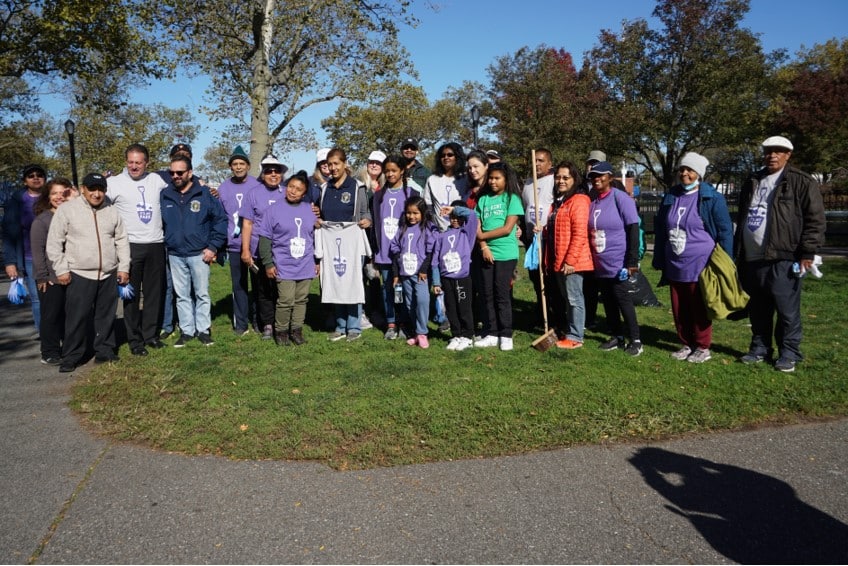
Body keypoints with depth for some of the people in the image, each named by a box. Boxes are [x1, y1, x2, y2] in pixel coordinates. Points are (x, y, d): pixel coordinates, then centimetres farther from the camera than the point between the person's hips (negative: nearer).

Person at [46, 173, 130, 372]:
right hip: (79, 275, -3)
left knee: (106, 316, 10)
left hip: (109, 275, 4)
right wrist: (61, 270, -6)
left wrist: (124, 267, 7)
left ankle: (104, 351, 21)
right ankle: (71, 356, 9)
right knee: (77, 317, -2)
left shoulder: (112, 211, 8)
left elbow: (122, 241, 13)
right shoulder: (67, 210, -3)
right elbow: (54, 243, -2)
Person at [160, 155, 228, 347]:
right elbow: (159, 223, 13)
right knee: (182, 295, 10)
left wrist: (213, 247, -8)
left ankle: (204, 330, 14)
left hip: (199, 254, -3)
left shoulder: (205, 194, -4)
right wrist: (164, 245, 3)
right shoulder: (165, 195, 5)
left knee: (202, 294, 4)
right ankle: (186, 330, 19)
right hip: (175, 255, 3)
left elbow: (221, 219, -4)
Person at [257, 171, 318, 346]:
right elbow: (265, 238, -2)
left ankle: (297, 330, 21)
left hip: (306, 266, 4)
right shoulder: (274, 209, -3)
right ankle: (281, 331, 8)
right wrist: (268, 263, -6)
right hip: (284, 266, -4)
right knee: (286, 301, -8)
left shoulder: (309, 210, 7)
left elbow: (315, 237, 16)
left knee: (301, 300, 9)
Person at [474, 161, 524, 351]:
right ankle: (491, 334, 13)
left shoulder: (512, 199, -1)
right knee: (488, 295, 6)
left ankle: (506, 336, 6)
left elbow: (507, 228, -10)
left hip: (506, 254, -4)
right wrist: (484, 246, -10)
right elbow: (478, 228, 5)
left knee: (502, 295, -3)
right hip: (487, 253, 4)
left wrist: (483, 235, -5)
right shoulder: (483, 199, 12)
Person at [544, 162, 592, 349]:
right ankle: (569, 331, 26)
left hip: (571, 262, -9)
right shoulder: (557, 202, 17)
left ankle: (575, 337, 7)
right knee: (566, 298, 16)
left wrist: (570, 260, -21)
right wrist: (548, 259, 17)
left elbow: (579, 235, -19)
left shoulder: (578, 201, -12)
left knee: (574, 299, 0)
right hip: (557, 261, 9)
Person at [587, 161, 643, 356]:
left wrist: (632, 261, -17)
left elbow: (633, 230, -13)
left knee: (621, 298, -4)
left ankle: (635, 340, 6)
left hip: (618, 262, -6)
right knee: (607, 300, 11)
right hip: (599, 263, 6)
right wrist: (589, 258, 11)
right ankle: (617, 337, 23)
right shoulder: (591, 200, 7)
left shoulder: (620, 198, -10)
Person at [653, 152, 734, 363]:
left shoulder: (712, 198, -5)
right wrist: (659, 260, 16)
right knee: (679, 308, 10)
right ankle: (686, 344, 24)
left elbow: (725, 231, -3)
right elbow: (660, 229, 17)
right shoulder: (670, 197, 10)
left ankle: (703, 348, 15)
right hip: (674, 265, 5)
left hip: (700, 265, -5)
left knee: (699, 308, 2)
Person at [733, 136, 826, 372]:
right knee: (758, 310, 13)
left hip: (783, 258, -6)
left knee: (787, 310, -1)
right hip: (751, 259, 6)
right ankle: (759, 348, 24)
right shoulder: (752, 182, 17)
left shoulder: (802, 182, -2)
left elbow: (815, 220, -6)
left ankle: (789, 353, 9)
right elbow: (741, 219, 22)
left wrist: (807, 253, -10)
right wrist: (737, 251, 18)